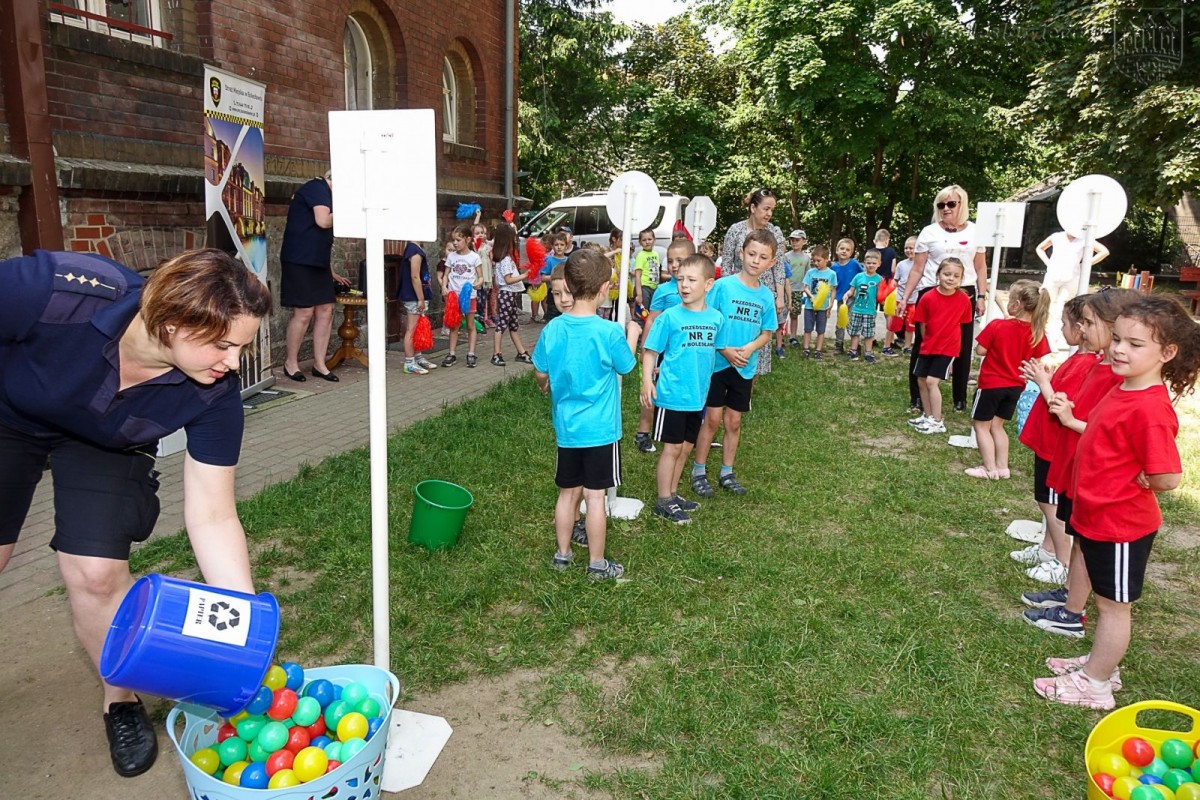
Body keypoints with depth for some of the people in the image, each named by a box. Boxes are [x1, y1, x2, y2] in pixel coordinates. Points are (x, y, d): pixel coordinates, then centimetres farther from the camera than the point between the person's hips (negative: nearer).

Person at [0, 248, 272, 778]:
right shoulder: (55, 291, -41)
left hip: (104, 445, 1)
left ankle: (121, 702, 17)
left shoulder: (215, 393, -31)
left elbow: (212, 519, -26)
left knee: (95, 573, -11)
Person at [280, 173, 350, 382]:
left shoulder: (326, 194, 22)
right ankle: (291, 363, 7)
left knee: (326, 311, 5)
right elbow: (323, 221, -22)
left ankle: (319, 364, 12)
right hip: (300, 261, -10)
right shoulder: (318, 188, -7)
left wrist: (332, 272, 25)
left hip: (318, 262, 10)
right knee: (304, 313, -7)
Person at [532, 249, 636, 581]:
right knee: (595, 495, 5)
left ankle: (562, 553, 29)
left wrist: (546, 387, 28)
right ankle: (597, 564, 17)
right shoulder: (609, 332, -18)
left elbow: (541, 374, 5)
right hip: (601, 429, -4)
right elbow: (626, 368, -1)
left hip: (566, 427, 4)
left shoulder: (552, 329, -7)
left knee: (569, 491, 16)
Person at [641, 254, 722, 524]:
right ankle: (663, 502, 14)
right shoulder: (670, 316, -10)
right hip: (671, 394, -5)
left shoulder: (716, 317, 2)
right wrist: (647, 380, -16)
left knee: (686, 447, 15)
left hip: (697, 395, 5)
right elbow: (650, 351, -6)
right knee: (672, 447, 1)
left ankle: (672, 494, 31)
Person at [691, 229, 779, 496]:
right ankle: (699, 472, 14)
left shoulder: (766, 296, 2)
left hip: (745, 367, 4)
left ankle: (727, 474, 25)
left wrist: (749, 348, -13)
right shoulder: (723, 286, -11)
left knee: (733, 421, 12)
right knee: (713, 418, 0)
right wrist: (724, 350, -18)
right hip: (717, 363, -4)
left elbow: (766, 333, 7)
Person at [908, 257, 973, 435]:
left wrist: (946, 338, 5)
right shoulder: (928, 297, -12)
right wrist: (927, 341, 6)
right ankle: (928, 416, 28)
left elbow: (962, 323, 1)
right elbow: (922, 324, -1)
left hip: (948, 347, -3)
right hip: (928, 346, 3)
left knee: (932, 381, -11)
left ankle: (937, 422, -1)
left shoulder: (964, 299, -12)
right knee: (922, 380, 10)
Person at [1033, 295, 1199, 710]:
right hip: (1098, 516, 9)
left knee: (1114, 604, 8)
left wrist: (1132, 484, -12)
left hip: (1120, 524, -9)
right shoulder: (1124, 390, 3)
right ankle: (1100, 662, 40)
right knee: (1108, 599, 23)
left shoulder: (1150, 409, -27)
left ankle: (1094, 684, 22)